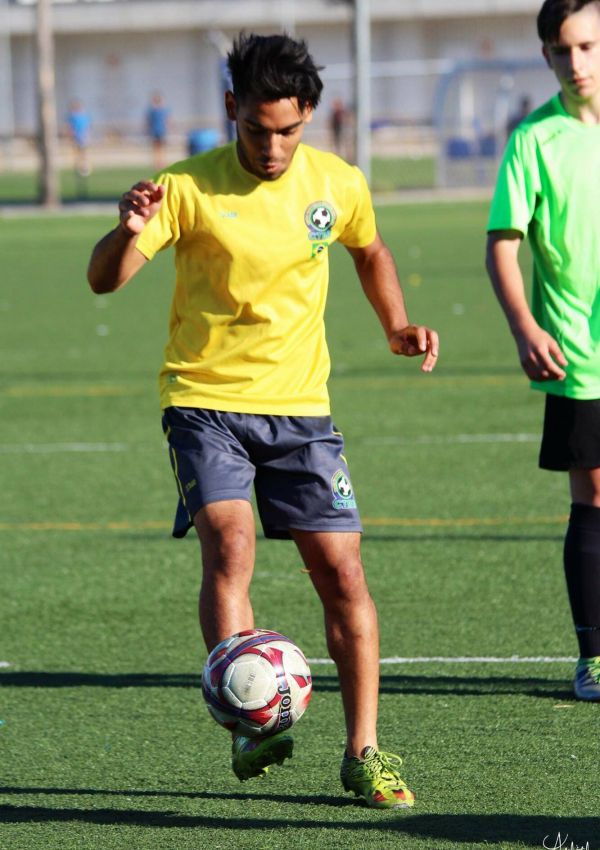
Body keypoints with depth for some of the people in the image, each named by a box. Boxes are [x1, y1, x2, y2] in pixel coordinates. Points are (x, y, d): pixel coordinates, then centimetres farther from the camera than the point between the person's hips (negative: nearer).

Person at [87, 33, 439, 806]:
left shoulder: (337, 184, 0)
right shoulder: (188, 189, -11)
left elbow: (369, 251, 23)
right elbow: (104, 279, -17)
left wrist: (396, 327, 9)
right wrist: (128, 232, -38)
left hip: (299, 405, 3)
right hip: (206, 401, -3)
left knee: (342, 573, -3)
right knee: (229, 541, -25)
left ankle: (362, 750, 7)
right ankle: (248, 730, -27)